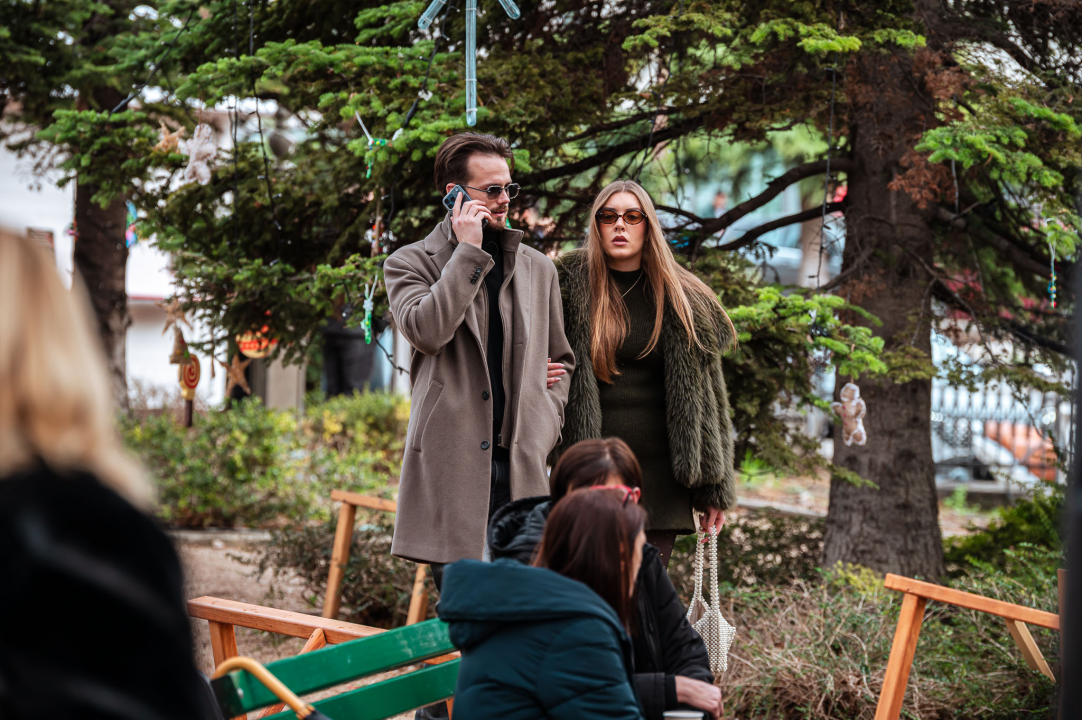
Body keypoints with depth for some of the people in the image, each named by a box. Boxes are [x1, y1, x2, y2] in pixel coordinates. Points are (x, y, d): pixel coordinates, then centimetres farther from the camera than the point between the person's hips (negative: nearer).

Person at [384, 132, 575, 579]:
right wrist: (467, 251, -10)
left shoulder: (538, 269, 18)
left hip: (522, 467, 3)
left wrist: (543, 431, 9)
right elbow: (426, 331, -14)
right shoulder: (409, 264, 6)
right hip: (451, 463, -3)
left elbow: (560, 360, 25)